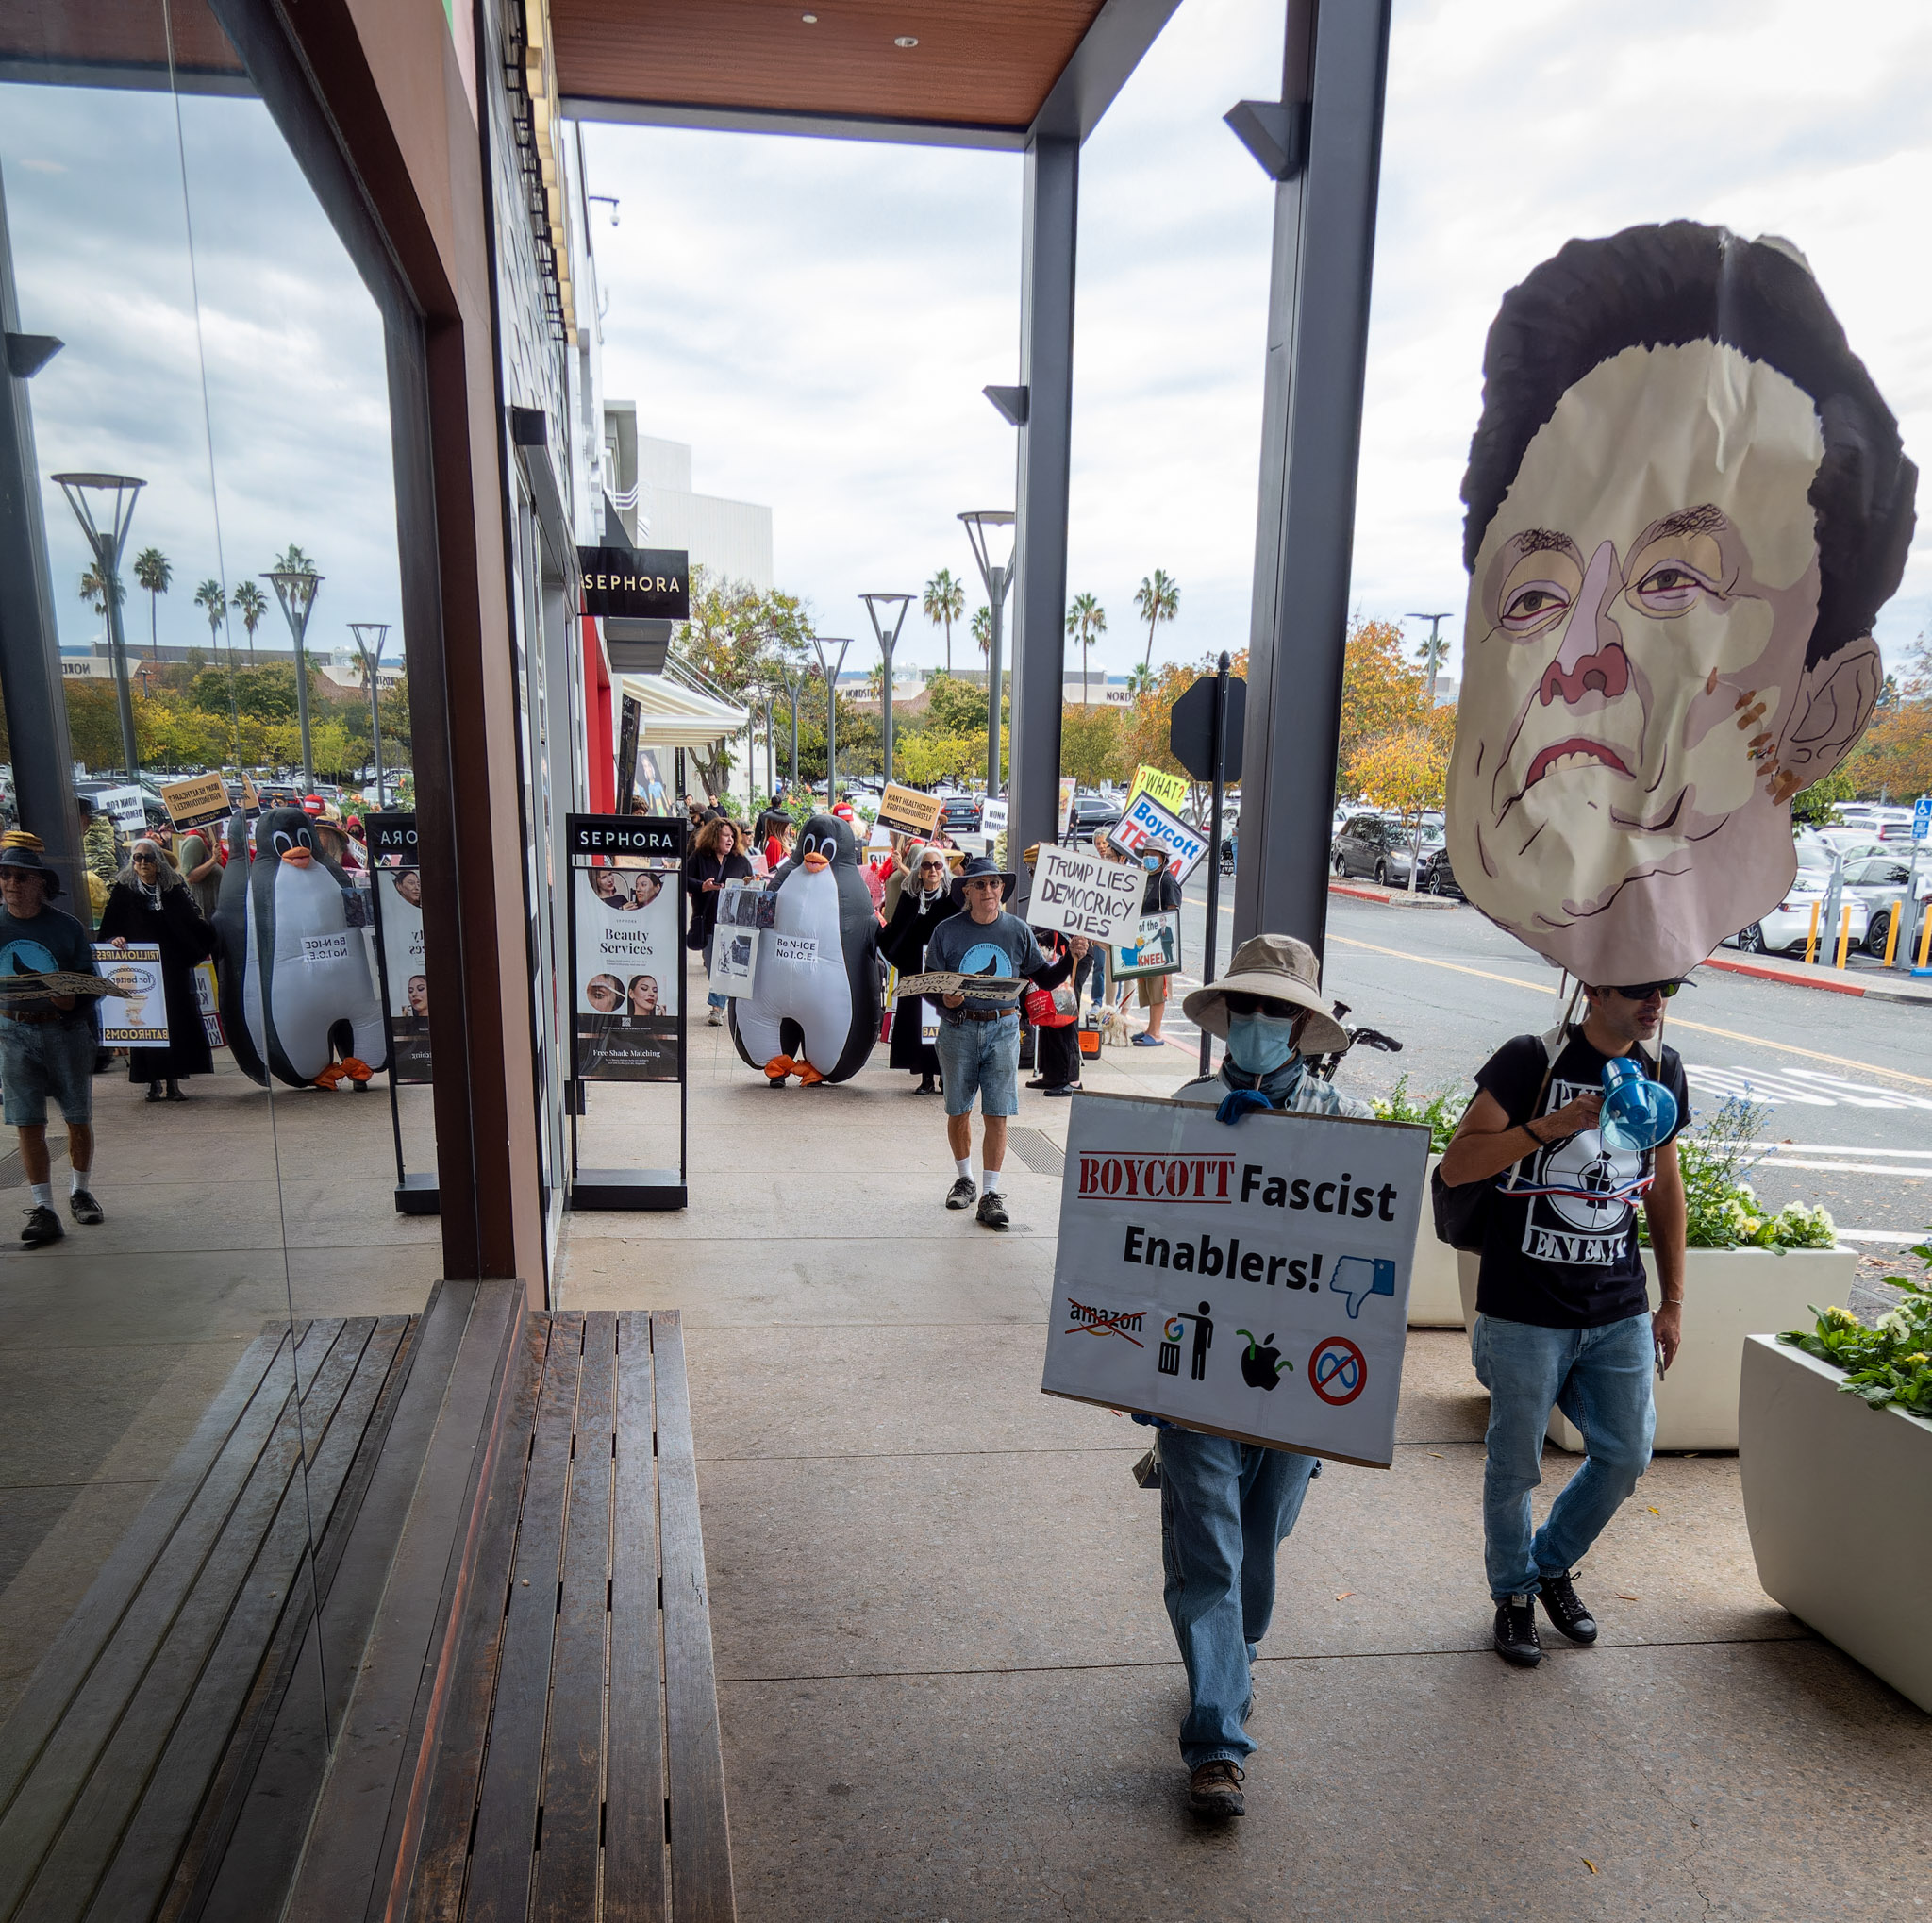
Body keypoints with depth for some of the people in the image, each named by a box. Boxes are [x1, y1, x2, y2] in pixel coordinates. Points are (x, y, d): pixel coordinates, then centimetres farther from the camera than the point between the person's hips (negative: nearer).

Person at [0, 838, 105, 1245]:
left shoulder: (66, 927, -3)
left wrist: (71, 1001, -18)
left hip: (66, 1030, -1)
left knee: (78, 1117, 8)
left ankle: (81, 1191, 28)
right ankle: (43, 1209, 5)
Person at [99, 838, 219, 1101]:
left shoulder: (174, 889, 8)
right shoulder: (123, 891, 4)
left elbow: (192, 923, 9)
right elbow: (109, 929, 3)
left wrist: (205, 947, -3)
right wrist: (115, 939, -17)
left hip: (173, 968, 1)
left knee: (177, 1020, -2)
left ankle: (173, 1082, 4)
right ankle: (154, 1084, 4)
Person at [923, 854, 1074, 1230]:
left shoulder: (1017, 930, 3)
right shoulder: (947, 932, -2)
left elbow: (1045, 978, 8)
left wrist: (1071, 958, -8)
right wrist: (944, 999, -20)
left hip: (1003, 1029, 0)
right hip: (958, 1030, 0)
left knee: (996, 1115, -2)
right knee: (958, 1111, 11)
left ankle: (991, 1194, 5)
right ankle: (965, 1179, 33)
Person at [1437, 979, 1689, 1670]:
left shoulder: (1663, 1070, 5)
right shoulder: (1532, 1061, -13)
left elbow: (1665, 1187, 13)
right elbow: (1457, 1165, -17)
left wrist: (1672, 1302, 14)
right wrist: (1550, 1125, -28)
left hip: (1620, 1313, 5)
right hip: (1525, 1314, -5)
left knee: (1627, 1454, 11)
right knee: (1515, 1465, 8)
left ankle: (1553, 1564, 38)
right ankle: (1513, 1593, 33)